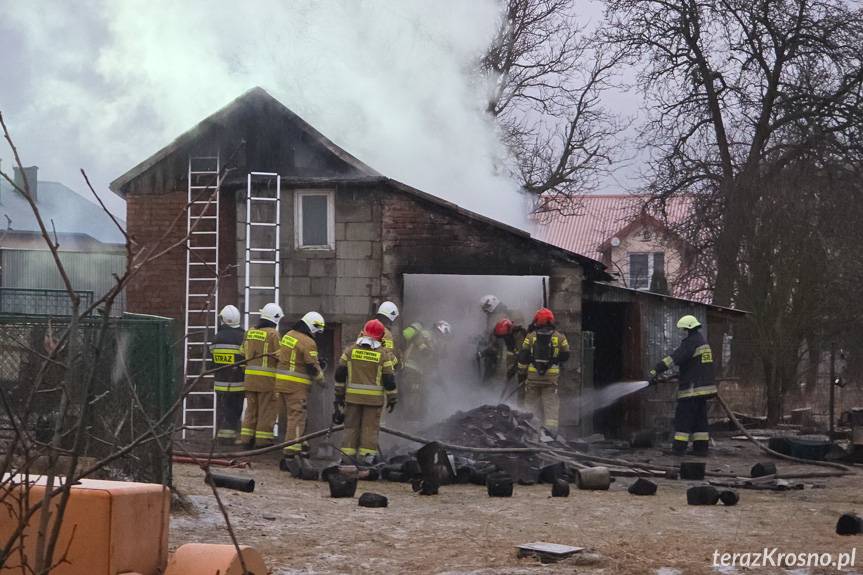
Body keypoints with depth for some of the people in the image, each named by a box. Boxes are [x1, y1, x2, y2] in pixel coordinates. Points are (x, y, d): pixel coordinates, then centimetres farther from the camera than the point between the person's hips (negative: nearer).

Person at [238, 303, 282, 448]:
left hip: (250, 376, 6)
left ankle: (246, 437, 15)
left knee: (251, 408, 14)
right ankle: (263, 440, 2)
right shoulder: (273, 334, -10)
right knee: (267, 409, 1)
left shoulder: (250, 332, 11)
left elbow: (243, 354, 16)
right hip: (267, 377, -6)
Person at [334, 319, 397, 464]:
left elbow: (340, 374, 5)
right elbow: (389, 379, -3)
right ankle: (367, 454, 1)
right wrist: (392, 399, 6)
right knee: (370, 427, 4)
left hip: (352, 396, 2)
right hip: (374, 398, -2)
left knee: (351, 426, 11)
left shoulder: (350, 350, 3)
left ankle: (348, 453, 12)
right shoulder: (384, 354, -4)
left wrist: (339, 394, 14)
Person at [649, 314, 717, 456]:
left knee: (683, 417, -5)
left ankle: (679, 447, -5)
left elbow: (674, 358, -23)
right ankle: (701, 447, 10)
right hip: (703, 386, 9)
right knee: (700, 418, 11)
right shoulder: (702, 341, 17)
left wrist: (655, 371, -26)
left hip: (692, 388, -9)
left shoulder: (691, 342, -14)